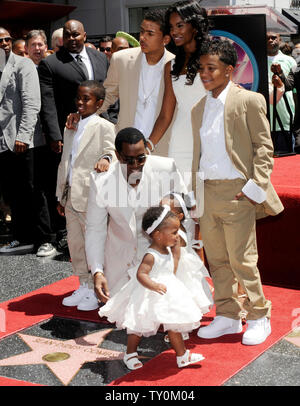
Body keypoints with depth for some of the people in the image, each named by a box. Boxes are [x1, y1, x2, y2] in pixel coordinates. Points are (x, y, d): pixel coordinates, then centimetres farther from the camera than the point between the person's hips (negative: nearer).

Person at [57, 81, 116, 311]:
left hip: (91, 196, -7)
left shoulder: (104, 127, -5)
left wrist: (105, 160, -37)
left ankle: (97, 292, 11)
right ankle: (84, 287, 27)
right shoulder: (71, 129, 16)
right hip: (71, 195, 7)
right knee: (75, 243, 13)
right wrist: (61, 196, 18)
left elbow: (111, 150, -13)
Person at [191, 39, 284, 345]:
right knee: (216, 260, 10)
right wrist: (195, 193, 14)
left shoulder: (249, 100, -4)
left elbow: (263, 147, -5)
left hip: (237, 192, -6)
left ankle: (259, 317, 13)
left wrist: (254, 188, -12)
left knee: (242, 260, -3)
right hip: (207, 193, 6)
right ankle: (227, 317, 23)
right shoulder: (199, 108, 14)